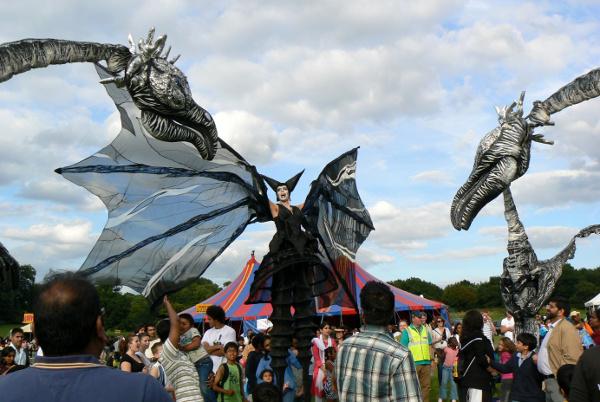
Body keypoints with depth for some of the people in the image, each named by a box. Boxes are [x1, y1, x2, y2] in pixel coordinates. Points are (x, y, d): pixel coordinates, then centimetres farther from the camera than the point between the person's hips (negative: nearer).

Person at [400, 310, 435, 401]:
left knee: (426, 385, 7)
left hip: (426, 363, 5)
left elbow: (429, 346, 19)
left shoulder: (425, 330, 16)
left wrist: (432, 360, 13)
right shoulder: (407, 331, 0)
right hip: (414, 363, -5)